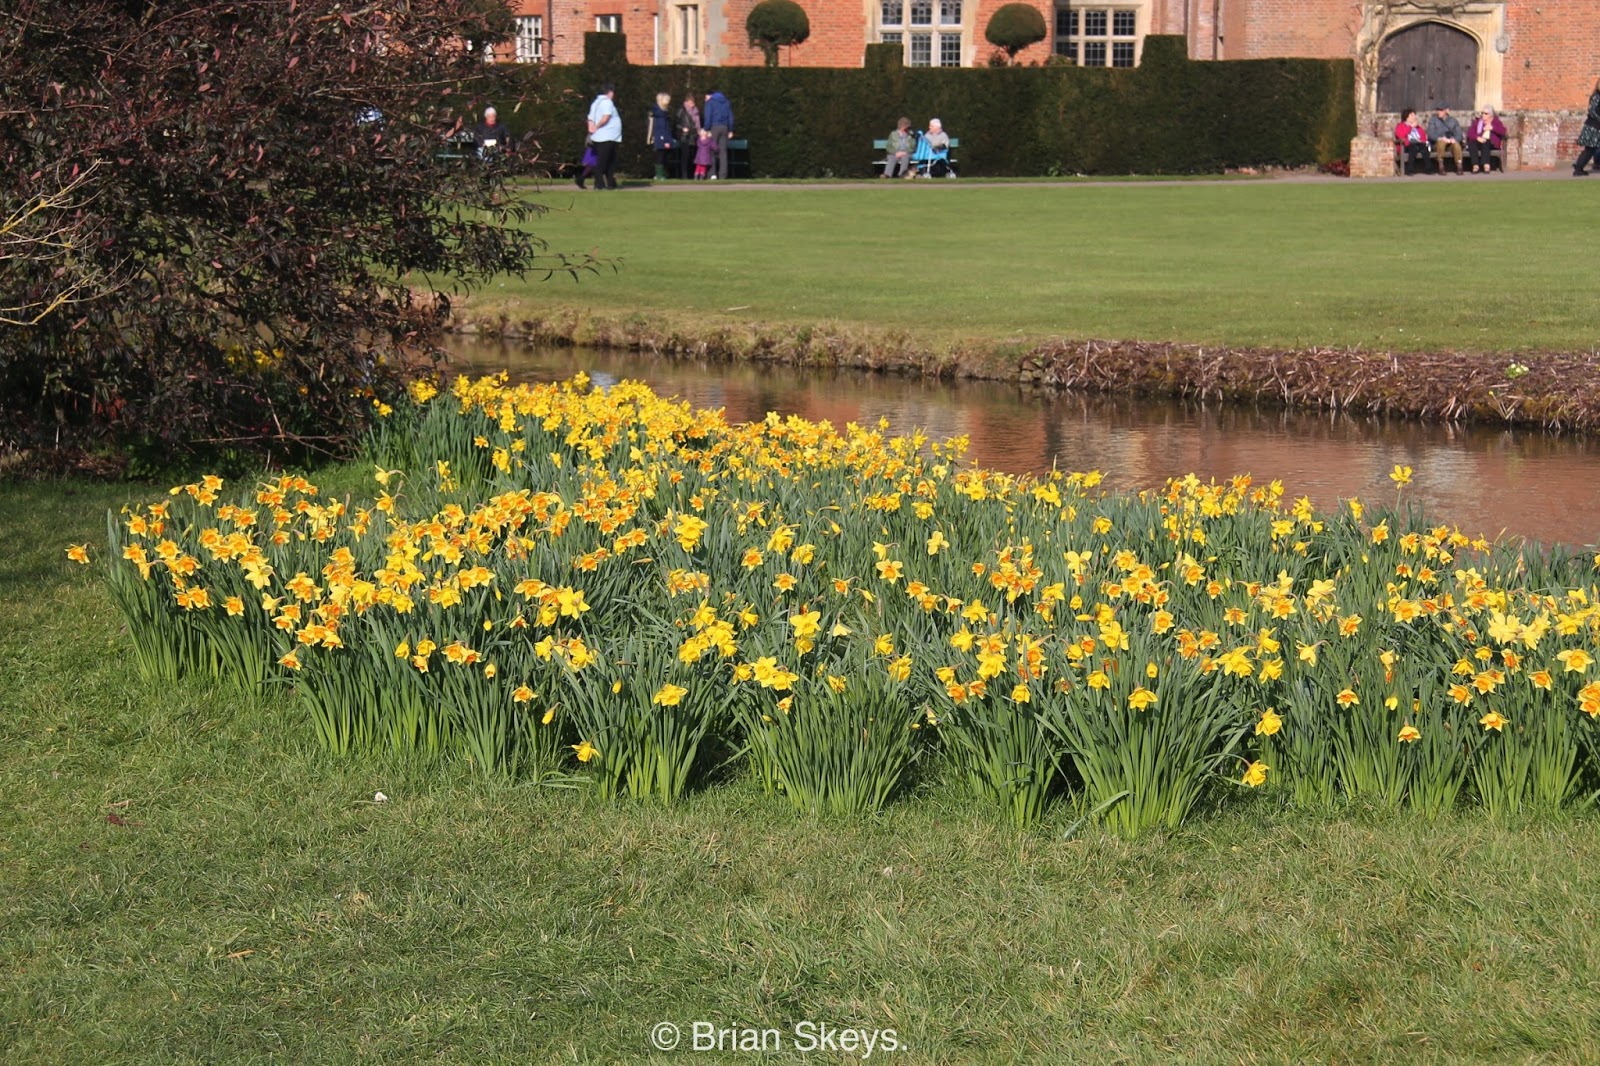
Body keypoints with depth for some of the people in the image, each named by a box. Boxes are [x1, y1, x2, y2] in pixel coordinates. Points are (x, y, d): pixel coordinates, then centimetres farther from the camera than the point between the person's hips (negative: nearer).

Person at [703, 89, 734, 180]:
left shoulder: (710, 101, 1)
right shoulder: (726, 102, 16)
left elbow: (708, 117, -7)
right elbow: (730, 117, 14)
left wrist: (706, 130, -6)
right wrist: (730, 130, 15)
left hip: (714, 127, -4)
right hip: (724, 128, 4)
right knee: (723, 151, 5)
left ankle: (713, 173, -13)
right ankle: (723, 175, 0)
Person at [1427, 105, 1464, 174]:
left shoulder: (1453, 120, 14)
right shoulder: (1433, 120, 8)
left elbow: (1459, 134, 7)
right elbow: (1430, 134, -5)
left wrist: (1454, 139, -17)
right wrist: (1440, 138, -23)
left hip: (1451, 143, 1)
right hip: (1437, 144, -1)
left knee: (1456, 144, -33)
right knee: (1441, 142, -37)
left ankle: (1459, 166, -33)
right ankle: (1441, 167, -33)